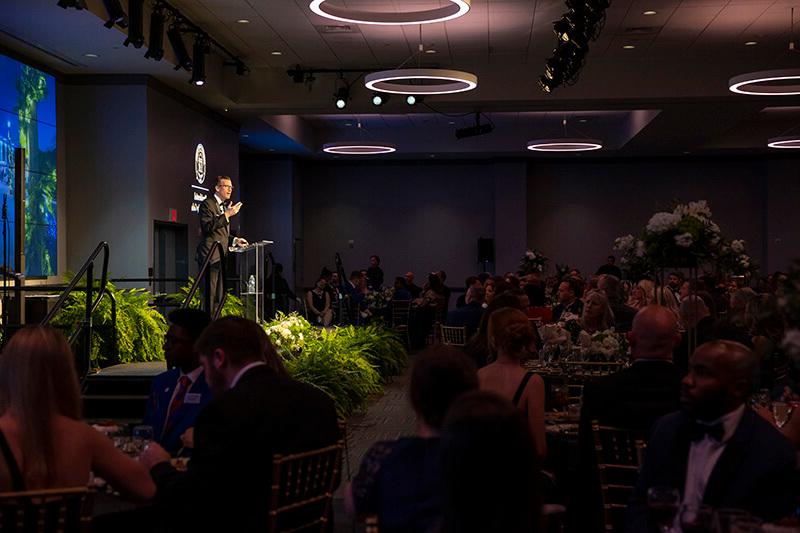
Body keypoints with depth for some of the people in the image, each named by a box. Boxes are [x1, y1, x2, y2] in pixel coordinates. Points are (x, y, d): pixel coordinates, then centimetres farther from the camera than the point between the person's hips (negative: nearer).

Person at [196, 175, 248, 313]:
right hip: (210, 256, -9)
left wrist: (235, 240, 14)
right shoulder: (207, 204, -4)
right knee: (209, 296, -13)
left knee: (219, 297, 6)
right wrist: (227, 214, -21)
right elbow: (208, 227, -19)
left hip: (221, 257, 9)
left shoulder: (225, 206, 23)